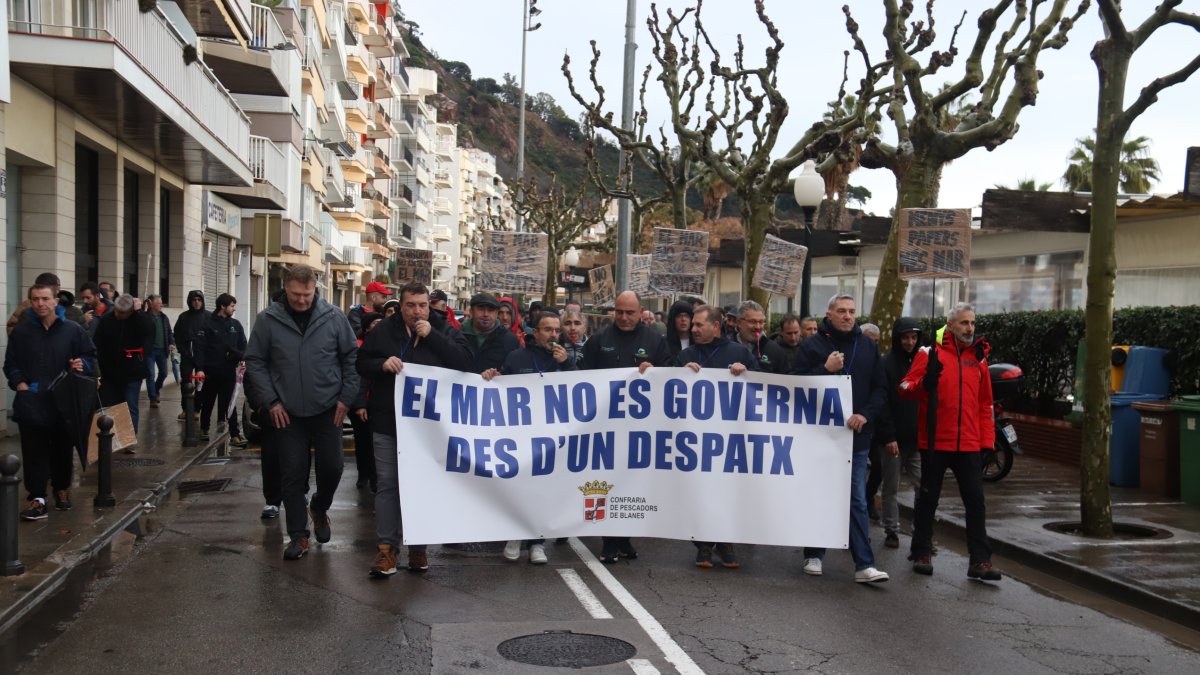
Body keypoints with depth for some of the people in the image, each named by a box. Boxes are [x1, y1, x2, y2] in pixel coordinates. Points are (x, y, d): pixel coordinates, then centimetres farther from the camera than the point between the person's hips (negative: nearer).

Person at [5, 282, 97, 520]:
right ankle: (37, 498, 1)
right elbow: (11, 364, 6)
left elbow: (91, 356, 8)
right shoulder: (21, 331, 3)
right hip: (32, 403, 0)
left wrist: (83, 365, -14)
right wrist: (19, 384, -9)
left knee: (63, 449, 13)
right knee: (35, 452, -1)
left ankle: (62, 489, 31)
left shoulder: (73, 330, 1)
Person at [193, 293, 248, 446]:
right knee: (208, 402, 13)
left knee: (230, 403, -1)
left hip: (229, 370, 3)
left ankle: (234, 435, -4)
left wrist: (242, 358, -8)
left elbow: (243, 346, 11)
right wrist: (199, 368, -17)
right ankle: (204, 429, 31)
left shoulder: (236, 325, 7)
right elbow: (199, 347, -10)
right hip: (211, 370, -3)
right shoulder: (208, 324, -7)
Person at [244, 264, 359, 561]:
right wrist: (270, 401, -5)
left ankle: (320, 507, 34)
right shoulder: (268, 320, -5)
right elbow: (255, 361, 0)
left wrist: (346, 397, -2)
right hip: (287, 413, 0)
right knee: (293, 474, 4)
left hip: (327, 410, 0)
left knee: (332, 467, 3)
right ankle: (298, 535, 17)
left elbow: (351, 357, 3)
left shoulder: (333, 317, -4)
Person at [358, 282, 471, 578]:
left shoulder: (444, 330, 0)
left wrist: (432, 336, -18)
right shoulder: (383, 331, 3)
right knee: (388, 483, 0)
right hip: (388, 421, 0)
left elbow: (464, 361, -13)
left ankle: (418, 545, 20)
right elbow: (361, 364, 7)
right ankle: (385, 548, 4)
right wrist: (382, 364, -15)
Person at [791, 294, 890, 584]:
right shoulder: (812, 345, 1)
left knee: (857, 502, 0)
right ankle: (814, 556, 22)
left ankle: (864, 565, 0)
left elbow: (880, 389, 6)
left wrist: (865, 414, -10)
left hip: (856, 436, 1)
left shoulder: (868, 347, 8)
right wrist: (826, 369, -16)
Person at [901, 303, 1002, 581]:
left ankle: (980, 560, 7)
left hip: (969, 444, 3)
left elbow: (985, 404, 14)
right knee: (928, 498, 8)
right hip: (935, 442, -3)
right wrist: (925, 383, -28)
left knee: (975, 501, 1)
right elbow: (906, 388, -7)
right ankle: (921, 553, 20)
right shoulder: (930, 353, -1)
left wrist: (987, 442, 7)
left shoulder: (978, 357, 11)